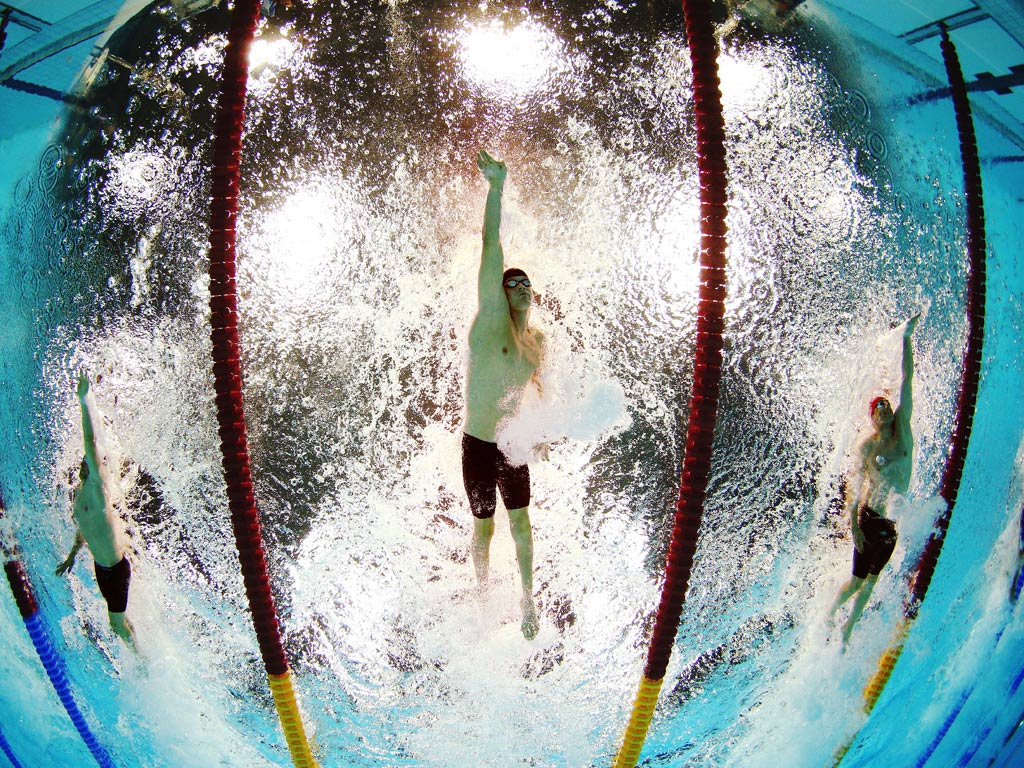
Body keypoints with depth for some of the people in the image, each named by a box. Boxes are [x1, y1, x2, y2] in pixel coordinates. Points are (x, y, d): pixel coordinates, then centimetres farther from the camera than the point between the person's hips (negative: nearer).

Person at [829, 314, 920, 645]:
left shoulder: (903, 427, -1)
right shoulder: (866, 445, -10)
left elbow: (907, 380, -4)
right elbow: (852, 486, -10)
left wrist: (906, 338, -6)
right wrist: (853, 525, -17)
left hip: (894, 521, 4)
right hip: (870, 518, -4)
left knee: (872, 578, 13)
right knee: (857, 580, 1)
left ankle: (848, 626, 28)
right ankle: (828, 615, 22)